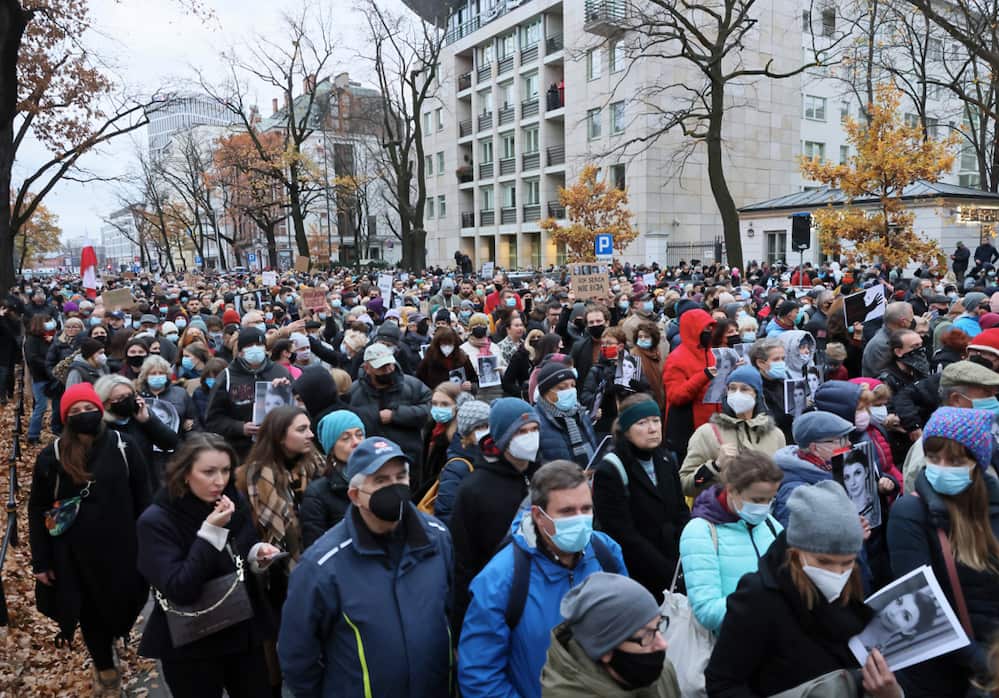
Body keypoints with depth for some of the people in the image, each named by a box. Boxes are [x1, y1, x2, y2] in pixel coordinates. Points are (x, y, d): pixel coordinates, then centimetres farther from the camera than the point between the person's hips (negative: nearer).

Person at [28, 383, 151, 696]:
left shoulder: (124, 447, -7)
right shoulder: (51, 456, -5)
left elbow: (143, 501, -2)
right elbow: (37, 510, 1)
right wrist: (40, 561, -1)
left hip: (120, 550, 0)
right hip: (75, 555, 1)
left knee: (120, 607, 13)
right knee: (90, 614, 14)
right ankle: (104, 667, 38)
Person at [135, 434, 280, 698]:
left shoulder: (234, 503, -2)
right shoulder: (155, 522, -17)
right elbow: (179, 590, -25)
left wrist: (258, 554, -10)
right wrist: (211, 532, -29)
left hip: (244, 633, 5)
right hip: (190, 647, -5)